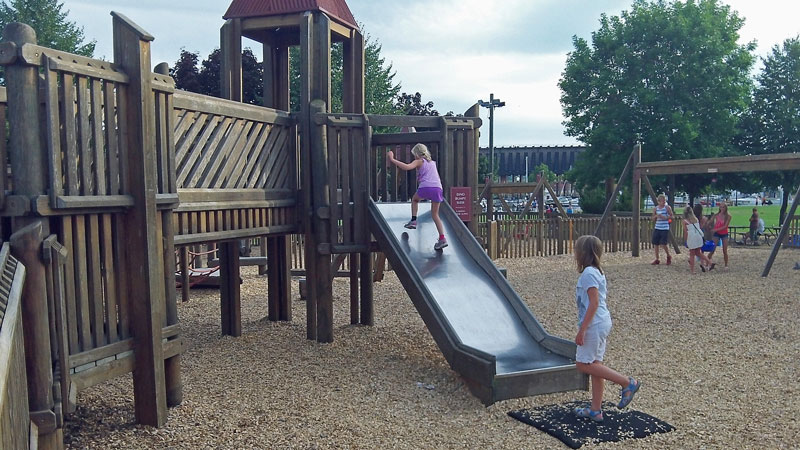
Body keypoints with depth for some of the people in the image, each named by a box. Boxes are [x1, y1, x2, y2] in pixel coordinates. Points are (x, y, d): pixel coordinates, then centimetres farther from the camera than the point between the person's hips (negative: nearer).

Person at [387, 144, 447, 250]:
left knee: (414, 199, 29)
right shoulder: (432, 162, 28)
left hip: (425, 187, -5)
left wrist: (392, 160, -5)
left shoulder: (419, 161, 9)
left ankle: (413, 220, 11)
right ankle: (442, 238, 0)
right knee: (435, 215, 12)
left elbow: (407, 167, -10)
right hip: (438, 188, 5)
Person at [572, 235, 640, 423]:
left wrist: (582, 329, -20)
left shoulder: (588, 273, -16)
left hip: (593, 324, -10)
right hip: (602, 323, 10)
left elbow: (594, 303, -21)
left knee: (583, 364, -3)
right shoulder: (597, 271, 13)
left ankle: (628, 383, -1)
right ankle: (596, 410, 19)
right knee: (594, 365, 12)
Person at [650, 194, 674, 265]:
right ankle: (657, 259, 17)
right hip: (657, 228, 4)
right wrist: (656, 216, -8)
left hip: (665, 229, -4)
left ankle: (669, 257, 17)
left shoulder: (667, 207, -3)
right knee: (655, 244, 4)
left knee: (663, 244, -10)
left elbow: (672, 217, 0)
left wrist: (666, 217, -17)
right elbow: (653, 219, 13)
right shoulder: (655, 208, 7)